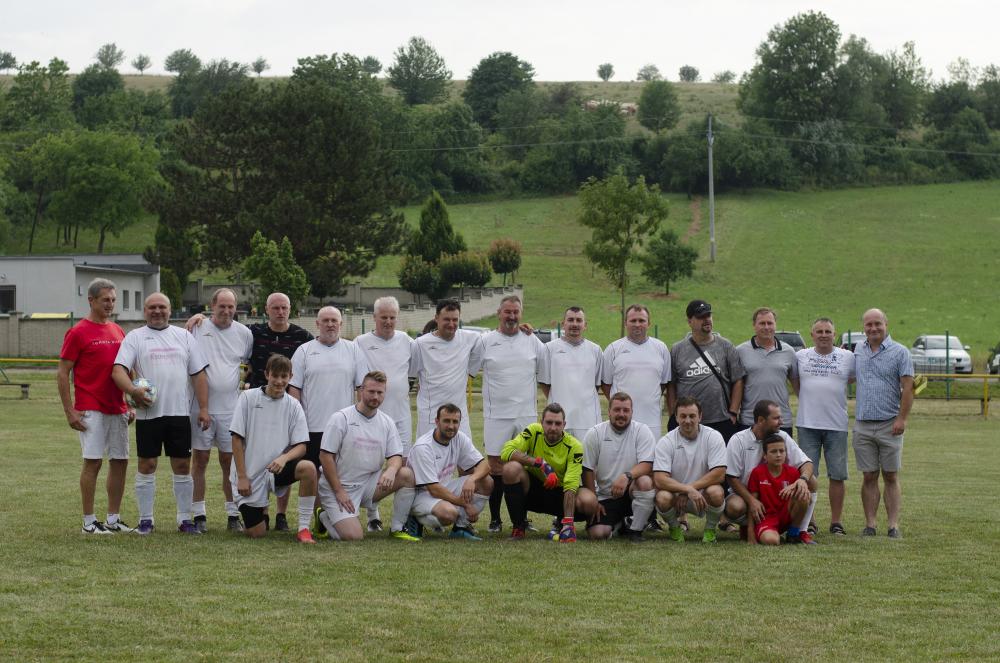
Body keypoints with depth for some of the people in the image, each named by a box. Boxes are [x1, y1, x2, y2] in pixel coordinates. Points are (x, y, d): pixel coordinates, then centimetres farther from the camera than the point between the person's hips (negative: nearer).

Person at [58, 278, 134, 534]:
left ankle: (113, 519, 15)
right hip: (90, 410, -6)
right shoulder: (78, 333, -6)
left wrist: (131, 405, 13)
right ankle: (89, 522, 0)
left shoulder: (118, 332, 13)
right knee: (93, 462, -6)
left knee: (120, 461, 6)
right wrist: (69, 411, -11)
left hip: (118, 410, 6)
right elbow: (63, 373, -6)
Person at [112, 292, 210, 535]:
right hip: (148, 413, -2)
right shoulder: (135, 337, 5)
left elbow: (198, 374, 11)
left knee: (182, 465, 4)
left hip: (179, 412, 2)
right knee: (147, 465, 2)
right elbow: (118, 370, -7)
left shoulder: (184, 336, 13)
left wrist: (203, 408, 3)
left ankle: (185, 518, 12)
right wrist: (133, 390, -26)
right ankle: (145, 519, 10)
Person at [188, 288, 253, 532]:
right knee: (199, 460, 2)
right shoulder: (197, 328, -1)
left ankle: (233, 515, 11)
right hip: (200, 406, -2)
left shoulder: (244, 333, 6)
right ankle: (199, 515, 9)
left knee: (230, 461, 5)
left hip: (231, 408, 2)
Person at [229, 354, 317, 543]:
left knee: (309, 468, -30)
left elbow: (301, 446, -3)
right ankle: (261, 512, 31)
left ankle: (303, 529, -19)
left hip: (276, 469, 2)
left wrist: (284, 458, -25)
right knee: (256, 533, -8)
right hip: (250, 473, -2)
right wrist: (241, 476, -9)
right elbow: (237, 439, -4)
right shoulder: (248, 398, -4)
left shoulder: (293, 406, 2)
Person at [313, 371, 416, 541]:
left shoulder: (387, 422, 6)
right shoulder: (341, 418, -9)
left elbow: (396, 456, 3)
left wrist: (391, 470, -23)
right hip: (337, 487, -5)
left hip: (369, 483, 5)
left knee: (407, 474, -17)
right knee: (354, 536, -22)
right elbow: (325, 456, -11)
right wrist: (339, 492, -14)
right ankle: (324, 517, 10)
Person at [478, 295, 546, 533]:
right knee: (496, 468, -1)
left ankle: (521, 518, 13)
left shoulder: (533, 341, 7)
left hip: (527, 414, 2)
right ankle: (494, 519, 7)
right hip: (496, 415, -2)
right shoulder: (485, 341, 1)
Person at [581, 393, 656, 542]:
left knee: (645, 482, -35)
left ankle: (634, 529, -12)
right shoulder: (594, 434, -1)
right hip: (604, 497, 1)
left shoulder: (642, 431, -4)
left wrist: (627, 476, -34)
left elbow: (647, 465, -15)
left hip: (631, 492, -1)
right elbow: (588, 470, 2)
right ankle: (618, 522, 17)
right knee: (597, 533, -21)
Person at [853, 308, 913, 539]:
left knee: (891, 477, 1)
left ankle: (894, 526, 1)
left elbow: (908, 388, -6)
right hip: (862, 424, 3)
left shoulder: (899, 352, -2)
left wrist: (902, 418, -13)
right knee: (869, 477, 5)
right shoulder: (858, 351, 11)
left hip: (889, 425, -3)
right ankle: (870, 525, 7)